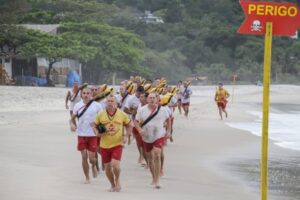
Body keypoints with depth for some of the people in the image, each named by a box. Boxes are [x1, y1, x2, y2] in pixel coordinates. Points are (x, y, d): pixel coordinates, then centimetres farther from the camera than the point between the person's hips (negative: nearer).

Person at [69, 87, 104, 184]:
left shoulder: (97, 106, -3)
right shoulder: (77, 105, 4)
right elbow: (72, 118, 13)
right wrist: (72, 124, -9)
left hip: (93, 135, -2)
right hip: (81, 135, 2)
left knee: (92, 158, -5)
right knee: (84, 157, 2)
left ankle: (94, 166, 31)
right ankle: (87, 178, 16)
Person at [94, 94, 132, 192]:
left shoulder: (122, 114, -1)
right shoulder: (100, 115, 0)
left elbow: (129, 126, 11)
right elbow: (95, 126, 11)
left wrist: (126, 136, -5)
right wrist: (97, 133, -11)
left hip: (117, 144, -2)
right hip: (104, 145, 2)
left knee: (115, 164, -18)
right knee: (107, 167, 8)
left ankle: (117, 180, 12)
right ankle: (113, 185, 30)